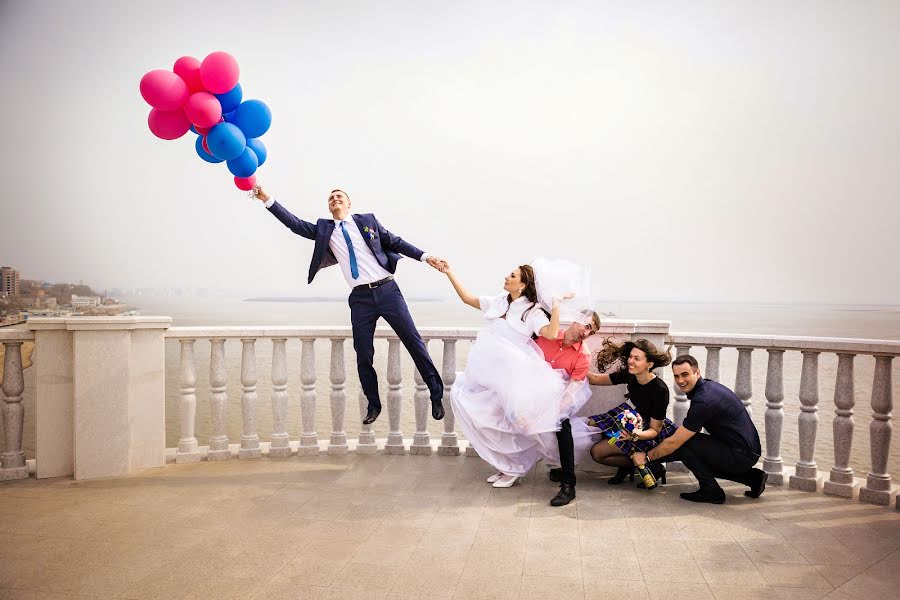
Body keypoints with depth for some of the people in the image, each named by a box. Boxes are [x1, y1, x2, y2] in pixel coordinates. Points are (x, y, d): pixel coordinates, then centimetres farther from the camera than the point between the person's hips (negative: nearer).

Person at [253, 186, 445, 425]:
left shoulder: (367, 220, 8)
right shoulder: (324, 229, 12)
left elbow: (395, 242, 9)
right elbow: (295, 223, 3)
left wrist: (425, 256, 1)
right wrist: (267, 199, -5)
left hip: (387, 290, -1)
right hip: (360, 298, 2)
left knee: (414, 342, 2)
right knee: (363, 356, 4)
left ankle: (436, 396, 15)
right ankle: (374, 405, 22)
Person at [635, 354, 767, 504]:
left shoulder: (704, 401, -22)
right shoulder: (708, 385, 8)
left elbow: (674, 442, -17)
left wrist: (647, 456, -4)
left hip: (741, 455, -10)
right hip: (749, 451, 10)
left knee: (683, 443, -14)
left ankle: (711, 491, -2)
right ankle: (752, 476, 18)